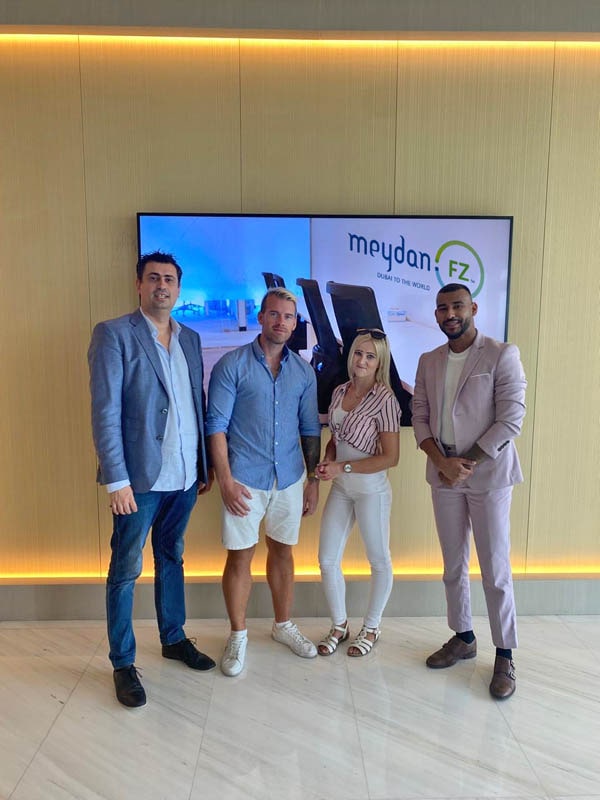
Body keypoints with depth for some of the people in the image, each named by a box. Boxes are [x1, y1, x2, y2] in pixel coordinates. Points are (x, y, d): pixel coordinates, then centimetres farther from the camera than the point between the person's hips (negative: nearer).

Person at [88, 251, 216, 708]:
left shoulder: (190, 339, 11)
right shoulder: (114, 334, -6)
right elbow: (105, 411, -11)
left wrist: (205, 465, 10)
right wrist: (117, 479, -15)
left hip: (184, 476, 6)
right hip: (140, 477, -5)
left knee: (172, 559, 20)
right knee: (126, 569, 7)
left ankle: (174, 639, 37)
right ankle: (123, 664, 23)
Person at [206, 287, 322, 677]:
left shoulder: (304, 371, 5)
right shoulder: (232, 365, -6)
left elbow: (311, 429, 10)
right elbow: (217, 424, -8)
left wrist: (313, 480, 8)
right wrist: (225, 480, -13)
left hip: (290, 478, 4)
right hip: (244, 479, -3)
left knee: (283, 551, 16)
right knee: (240, 555, 6)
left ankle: (284, 624, 35)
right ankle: (238, 635, 25)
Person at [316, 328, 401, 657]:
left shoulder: (384, 399, -16)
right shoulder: (339, 391, 3)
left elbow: (390, 457, -16)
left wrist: (343, 467, -18)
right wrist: (326, 462, -5)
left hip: (371, 488, -6)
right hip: (340, 488, 6)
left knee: (379, 561, 13)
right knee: (327, 560, 10)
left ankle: (371, 628, 33)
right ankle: (339, 625, 31)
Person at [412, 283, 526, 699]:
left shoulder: (502, 355, -7)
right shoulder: (429, 362, 8)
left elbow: (511, 419, -12)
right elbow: (420, 417, 5)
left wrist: (468, 463, -15)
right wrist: (443, 462, -10)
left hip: (487, 474, -4)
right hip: (443, 474, 5)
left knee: (495, 569, 3)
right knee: (453, 565, 14)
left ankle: (505, 656, 19)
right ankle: (463, 638, 32)